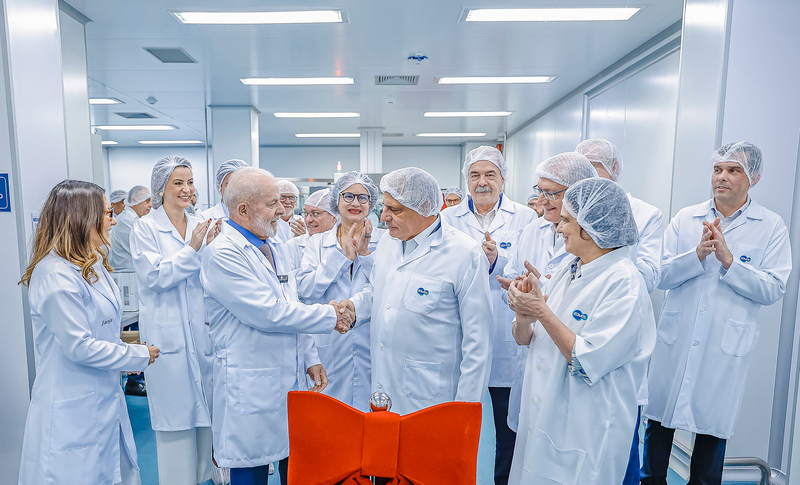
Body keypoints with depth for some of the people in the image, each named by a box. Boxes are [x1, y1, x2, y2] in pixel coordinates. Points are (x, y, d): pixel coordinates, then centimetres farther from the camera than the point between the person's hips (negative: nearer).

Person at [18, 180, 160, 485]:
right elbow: (78, 346, -22)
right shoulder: (56, 274, -21)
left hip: (104, 400, 9)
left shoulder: (91, 265, 10)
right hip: (73, 412, -9)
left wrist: (123, 352, 6)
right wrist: (138, 356, -12)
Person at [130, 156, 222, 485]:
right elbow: (154, 277, -14)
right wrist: (192, 249, -20)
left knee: (202, 409, 14)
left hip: (201, 331, 4)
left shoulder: (200, 226, 7)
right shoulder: (146, 228, -4)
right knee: (175, 412, 5)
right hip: (168, 334, -4)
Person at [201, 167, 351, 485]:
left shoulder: (273, 246, 10)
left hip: (291, 381, 7)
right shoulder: (222, 254, -17)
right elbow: (269, 314, -22)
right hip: (251, 387, -7)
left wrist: (310, 359, 11)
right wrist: (330, 316, -13)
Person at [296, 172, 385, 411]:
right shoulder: (317, 243, 7)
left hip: (374, 345, -1)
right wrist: (342, 254, -11)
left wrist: (365, 254, -13)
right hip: (330, 346, 1)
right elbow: (305, 291, -7)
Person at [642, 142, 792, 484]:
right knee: (659, 417, 11)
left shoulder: (772, 227, 1)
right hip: (676, 338, 2)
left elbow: (773, 290, -8)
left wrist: (728, 259, -18)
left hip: (726, 345, -1)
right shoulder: (685, 218, 5)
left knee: (712, 425, 12)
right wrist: (698, 254, -17)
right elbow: (660, 274, -3)